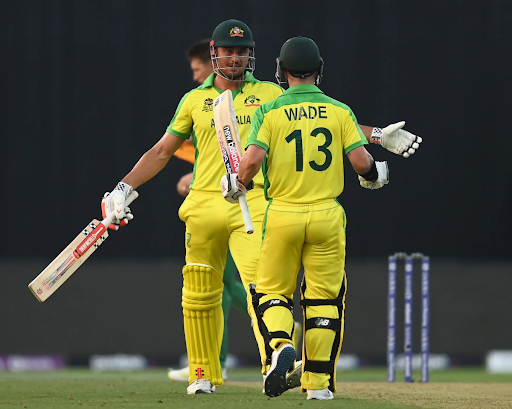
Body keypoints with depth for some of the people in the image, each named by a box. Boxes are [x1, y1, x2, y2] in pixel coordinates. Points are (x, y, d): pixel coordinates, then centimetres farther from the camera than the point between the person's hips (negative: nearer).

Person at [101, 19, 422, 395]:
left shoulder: (270, 95, 10)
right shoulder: (194, 100, 12)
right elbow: (162, 152, 17)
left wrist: (380, 135, 2)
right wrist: (124, 188, 8)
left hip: (252, 204, -2)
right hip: (204, 205, 2)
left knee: (260, 283, -20)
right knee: (200, 293, 5)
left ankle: (274, 361, -34)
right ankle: (204, 375, 19)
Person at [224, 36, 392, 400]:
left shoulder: (270, 111, -2)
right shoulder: (340, 111, 2)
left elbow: (253, 159, -14)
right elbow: (361, 160, -7)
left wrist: (237, 185, 5)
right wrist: (375, 175, 16)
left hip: (282, 215, -1)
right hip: (327, 215, 1)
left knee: (271, 291, 11)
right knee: (323, 298, 9)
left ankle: (280, 344, -19)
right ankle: (318, 382, 7)